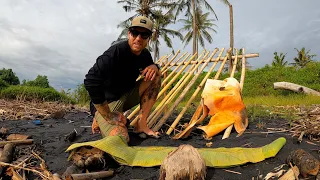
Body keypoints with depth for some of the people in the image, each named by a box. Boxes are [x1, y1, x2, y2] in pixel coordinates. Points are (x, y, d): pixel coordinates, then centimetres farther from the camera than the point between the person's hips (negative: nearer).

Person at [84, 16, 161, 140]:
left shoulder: (145, 55, -3)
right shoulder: (115, 52, -25)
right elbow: (91, 82, -31)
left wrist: (154, 66, -11)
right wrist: (108, 115, -27)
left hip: (127, 96, 7)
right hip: (107, 101, -7)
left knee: (156, 75, -8)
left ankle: (141, 124, -7)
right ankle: (99, 121, 7)